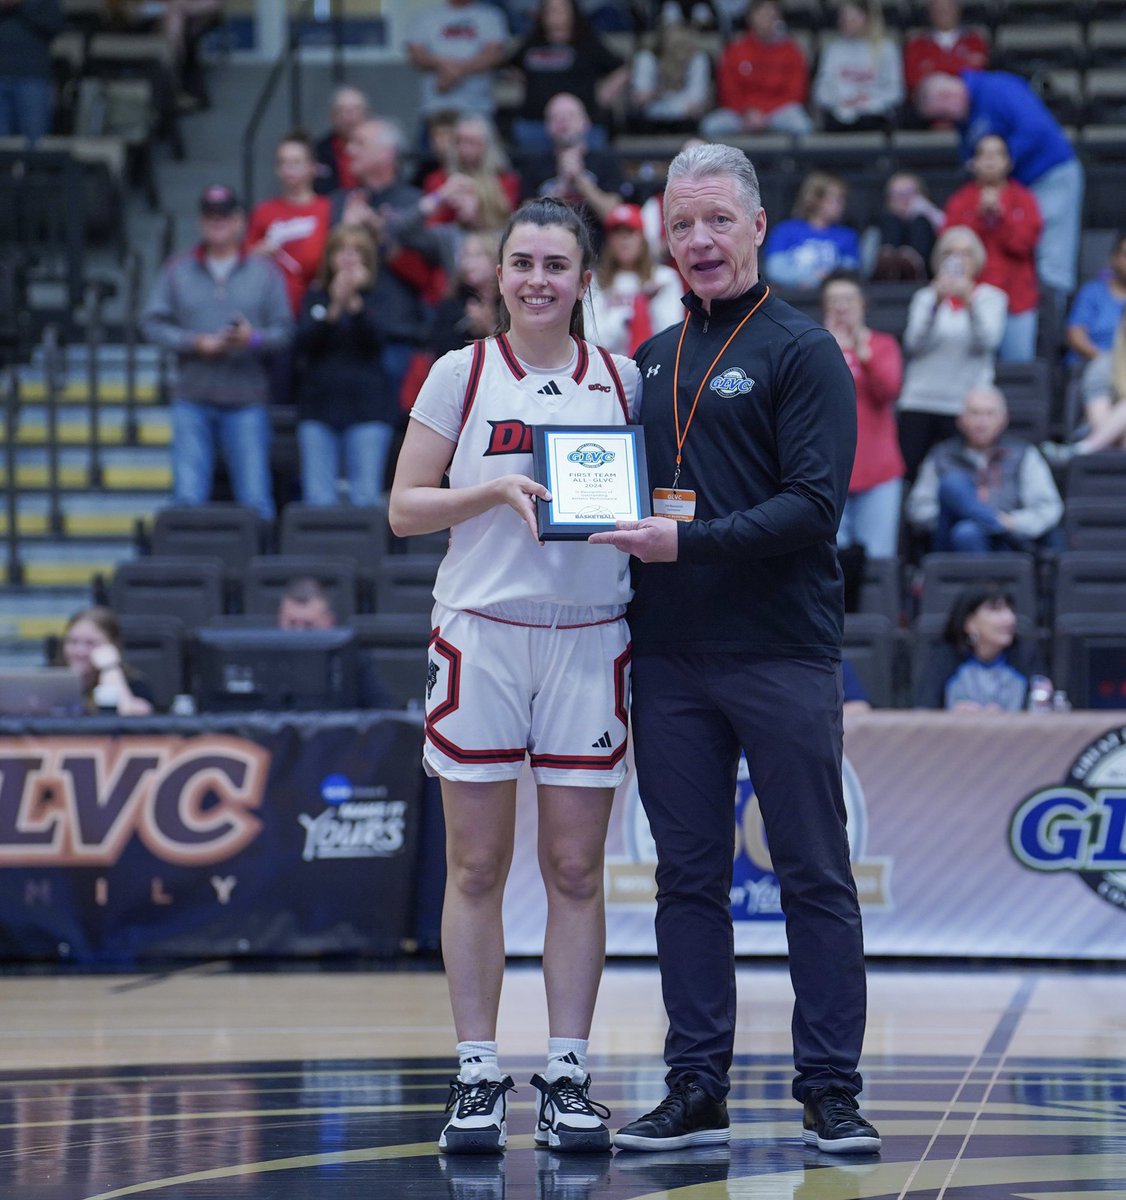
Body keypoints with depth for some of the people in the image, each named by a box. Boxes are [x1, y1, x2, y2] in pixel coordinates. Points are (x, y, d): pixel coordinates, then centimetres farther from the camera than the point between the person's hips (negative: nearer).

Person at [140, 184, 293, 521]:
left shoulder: (265, 272, 8)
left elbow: (284, 329, 3)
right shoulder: (177, 271, 10)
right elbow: (152, 323, 4)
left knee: (255, 499, -3)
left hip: (246, 402, -1)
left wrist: (253, 338, -17)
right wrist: (197, 343, -8)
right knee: (188, 497, -3)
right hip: (192, 398, 1)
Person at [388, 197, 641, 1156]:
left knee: (576, 869, 2)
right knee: (477, 868, 1)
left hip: (588, 640, 1)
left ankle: (567, 1078, 9)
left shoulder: (621, 379, 9)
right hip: (481, 635, -1)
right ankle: (478, 1078, 8)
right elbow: (404, 508, 2)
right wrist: (496, 490, -13)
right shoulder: (461, 374, 4)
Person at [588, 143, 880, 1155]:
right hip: (672, 658, 6)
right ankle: (697, 1092, 12)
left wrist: (689, 543, -19)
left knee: (815, 875, -1)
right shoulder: (652, 361, 16)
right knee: (689, 877, 7)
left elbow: (815, 504, -12)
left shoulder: (802, 351, -2)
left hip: (784, 654, -5)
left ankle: (831, 1092, 4)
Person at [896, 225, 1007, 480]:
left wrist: (969, 301, -22)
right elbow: (914, 344, -3)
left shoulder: (991, 298, 9)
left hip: (964, 404, -1)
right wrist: (936, 303, -16)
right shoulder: (925, 297, 12)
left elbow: (987, 341, -8)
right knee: (908, 473, -6)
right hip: (919, 401, 1)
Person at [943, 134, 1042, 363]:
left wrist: (999, 213, -12)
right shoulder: (960, 202, 10)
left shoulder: (1023, 199, 10)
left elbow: (1024, 242, -2)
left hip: (1017, 301, 0)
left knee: (1019, 365, -3)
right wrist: (980, 215, -11)